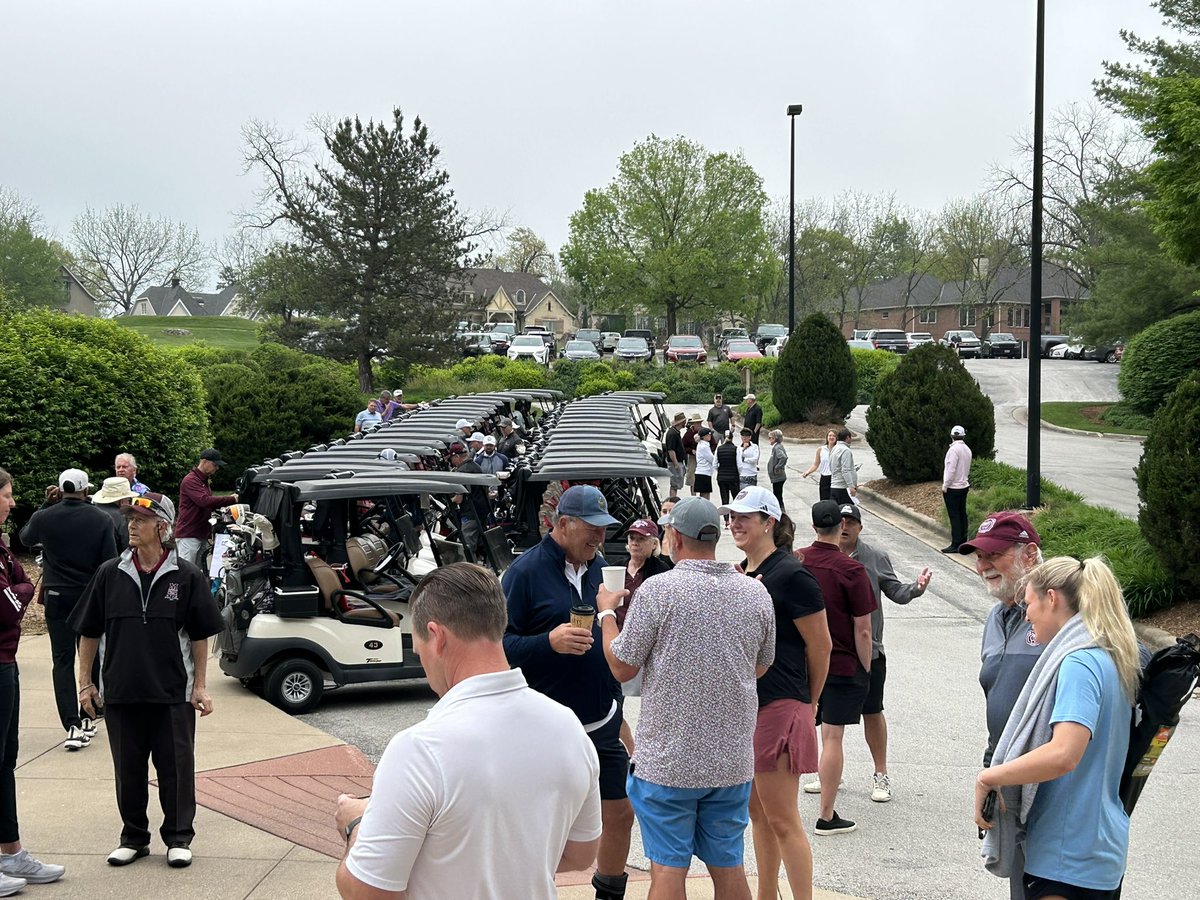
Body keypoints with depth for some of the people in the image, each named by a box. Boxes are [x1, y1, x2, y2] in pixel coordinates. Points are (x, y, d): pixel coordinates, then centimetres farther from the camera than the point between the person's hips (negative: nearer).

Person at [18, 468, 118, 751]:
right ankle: (87, 718, 23)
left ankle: (73, 725, -9)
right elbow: (110, 563, -7)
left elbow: (25, 538, 16)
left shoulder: (44, 517, -7)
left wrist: (44, 505, 21)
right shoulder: (101, 520, -8)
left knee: (62, 661, 2)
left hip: (57, 597, 0)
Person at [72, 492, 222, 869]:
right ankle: (133, 838, 25)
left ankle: (178, 839, 19)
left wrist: (200, 686, 0)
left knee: (175, 767, 7)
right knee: (128, 769, 11)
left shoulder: (186, 577, -4)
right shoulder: (110, 574, 1)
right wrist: (85, 682, 5)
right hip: (121, 692, 2)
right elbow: (89, 632, 8)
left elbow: (199, 636, 1)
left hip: (173, 693, -2)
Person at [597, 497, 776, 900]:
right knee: (728, 867, 14)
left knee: (668, 868, 4)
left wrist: (606, 613, 8)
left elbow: (622, 667, -7)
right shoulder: (756, 593, 1)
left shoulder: (659, 589, -14)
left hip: (668, 760, -4)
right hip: (732, 761, 4)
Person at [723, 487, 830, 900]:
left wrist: (806, 704, 2)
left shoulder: (791, 575, -13)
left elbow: (821, 646, -8)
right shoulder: (737, 575, 11)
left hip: (778, 710, -8)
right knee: (757, 812, 16)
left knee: (782, 819, -5)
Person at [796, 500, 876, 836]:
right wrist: (865, 670, -1)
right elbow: (862, 630, -13)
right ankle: (827, 817, 5)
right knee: (832, 737, 0)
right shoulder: (851, 569, -15)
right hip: (842, 665, -4)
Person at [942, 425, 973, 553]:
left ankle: (955, 544, -8)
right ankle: (963, 541, 18)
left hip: (953, 488, -8)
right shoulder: (967, 450, 9)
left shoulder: (954, 449, -18)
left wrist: (945, 485, -14)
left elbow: (951, 469, -20)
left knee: (954, 516, -7)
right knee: (962, 514, 13)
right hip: (964, 486, 8)